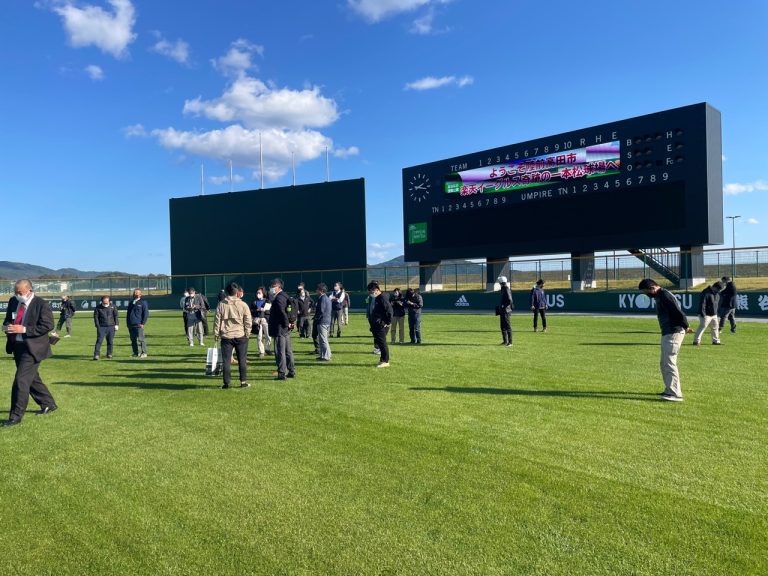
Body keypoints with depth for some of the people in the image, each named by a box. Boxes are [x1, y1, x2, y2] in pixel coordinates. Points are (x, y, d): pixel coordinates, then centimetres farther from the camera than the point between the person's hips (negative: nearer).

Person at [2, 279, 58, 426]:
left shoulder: (42, 305, -13)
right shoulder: (13, 302, 8)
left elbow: (47, 326, -18)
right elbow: (7, 320, 19)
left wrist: (24, 329, -25)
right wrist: (6, 326, -5)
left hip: (32, 348, -8)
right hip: (17, 347, 8)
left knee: (21, 380, -10)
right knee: (32, 378, 17)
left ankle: (16, 416, -2)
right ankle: (48, 404, 33)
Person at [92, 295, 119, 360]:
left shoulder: (112, 307, 5)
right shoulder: (98, 308, 0)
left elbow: (116, 315, 10)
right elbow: (96, 317, 1)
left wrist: (116, 324, 3)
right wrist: (98, 326, -6)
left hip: (111, 327, 2)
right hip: (101, 327, -2)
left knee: (110, 341, 6)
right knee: (99, 340, -10)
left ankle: (109, 354, 17)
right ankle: (96, 355, -12)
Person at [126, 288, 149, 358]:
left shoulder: (143, 303, 0)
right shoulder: (130, 303, 19)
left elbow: (146, 314, -3)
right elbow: (128, 314, 23)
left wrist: (143, 323, -10)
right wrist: (127, 323, 14)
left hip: (138, 325, -6)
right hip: (131, 325, 6)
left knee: (140, 339, -8)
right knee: (133, 339, 8)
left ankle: (144, 353, -4)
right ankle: (136, 353, 15)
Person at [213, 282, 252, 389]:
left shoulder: (221, 305, -1)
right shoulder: (243, 305, -4)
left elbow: (217, 321, 2)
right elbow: (248, 321, -3)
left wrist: (216, 334, 10)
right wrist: (246, 333, 8)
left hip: (226, 337, 0)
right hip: (240, 336, 0)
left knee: (226, 360, 6)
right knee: (242, 360, 8)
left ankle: (226, 383, 7)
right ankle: (243, 382, 12)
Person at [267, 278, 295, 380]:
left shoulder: (278, 298, -17)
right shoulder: (285, 296, 14)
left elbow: (282, 313, -28)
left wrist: (287, 323, -17)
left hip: (279, 329, -10)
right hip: (286, 329, 10)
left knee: (280, 352, -4)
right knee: (288, 351, 14)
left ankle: (282, 374, 0)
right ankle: (291, 372, 21)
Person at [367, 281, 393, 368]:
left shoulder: (382, 298, -15)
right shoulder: (371, 299, 14)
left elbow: (389, 310, -17)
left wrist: (388, 323, -15)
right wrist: (371, 322, 19)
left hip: (381, 325, -9)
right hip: (374, 325, 9)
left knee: (382, 342, -5)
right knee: (377, 342, 12)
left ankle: (385, 361, 3)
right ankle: (382, 359, 22)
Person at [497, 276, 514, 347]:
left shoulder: (506, 289, -16)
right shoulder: (503, 289, 14)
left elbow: (509, 300, -23)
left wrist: (504, 306, -19)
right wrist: (500, 306, 17)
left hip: (506, 310, -10)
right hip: (502, 310, 11)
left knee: (507, 326, -6)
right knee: (502, 326, 16)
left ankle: (510, 342, -2)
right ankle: (505, 341, 25)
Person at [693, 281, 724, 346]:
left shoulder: (717, 293, 12)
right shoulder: (706, 293, -16)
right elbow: (702, 304, -20)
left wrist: (716, 313, 21)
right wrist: (702, 314, -24)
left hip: (714, 315, 9)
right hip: (706, 315, -9)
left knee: (715, 327, 14)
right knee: (702, 327, -13)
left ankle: (716, 341, 27)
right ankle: (696, 341, -11)